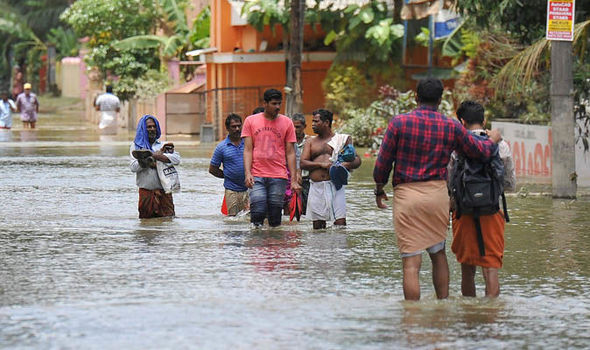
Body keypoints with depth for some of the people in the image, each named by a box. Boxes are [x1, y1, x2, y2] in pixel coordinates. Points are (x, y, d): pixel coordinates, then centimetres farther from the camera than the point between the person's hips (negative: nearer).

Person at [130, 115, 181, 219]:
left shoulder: (163, 145, 11)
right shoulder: (136, 146, 10)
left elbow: (176, 159, -7)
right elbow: (133, 167, -6)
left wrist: (154, 156, -13)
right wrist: (159, 154, -7)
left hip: (164, 191, 0)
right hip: (145, 192, 0)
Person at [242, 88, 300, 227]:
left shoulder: (287, 123, 9)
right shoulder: (251, 121, 8)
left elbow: (290, 153, 9)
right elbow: (247, 150, 5)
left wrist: (293, 180, 2)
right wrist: (247, 173, -9)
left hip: (278, 177, 1)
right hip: (257, 176, -1)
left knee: (275, 217, -2)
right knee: (258, 212, -15)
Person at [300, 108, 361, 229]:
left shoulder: (342, 139, 11)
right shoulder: (310, 143, 17)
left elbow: (357, 160, 9)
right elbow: (303, 163, 4)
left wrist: (346, 165, -14)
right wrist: (322, 164, -11)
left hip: (334, 185, -2)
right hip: (316, 187, 2)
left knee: (340, 222, -12)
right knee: (317, 226, 1)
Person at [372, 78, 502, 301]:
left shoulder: (399, 123, -4)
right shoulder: (451, 127, 3)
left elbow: (382, 163, -1)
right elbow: (481, 151, 15)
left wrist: (379, 190, 16)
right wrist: (493, 140, 37)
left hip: (406, 193, -3)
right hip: (438, 194, 3)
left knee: (411, 262, -5)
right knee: (438, 253, 21)